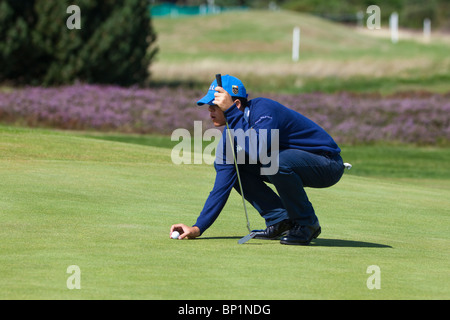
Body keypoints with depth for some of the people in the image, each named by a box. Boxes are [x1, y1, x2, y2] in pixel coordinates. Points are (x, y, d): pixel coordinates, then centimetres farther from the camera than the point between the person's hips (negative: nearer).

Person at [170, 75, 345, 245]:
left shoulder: (264, 109, -26)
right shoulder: (229, 135, -2)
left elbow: (258, 151, -44)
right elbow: (222, 186, -3)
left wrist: (231, 111, -39)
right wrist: (198, 228, -11)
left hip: (328, 165, -8)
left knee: (277, 162, -38)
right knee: (224, 166, 1)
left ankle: (308, 224, -15)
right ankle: (280, 220, 2)